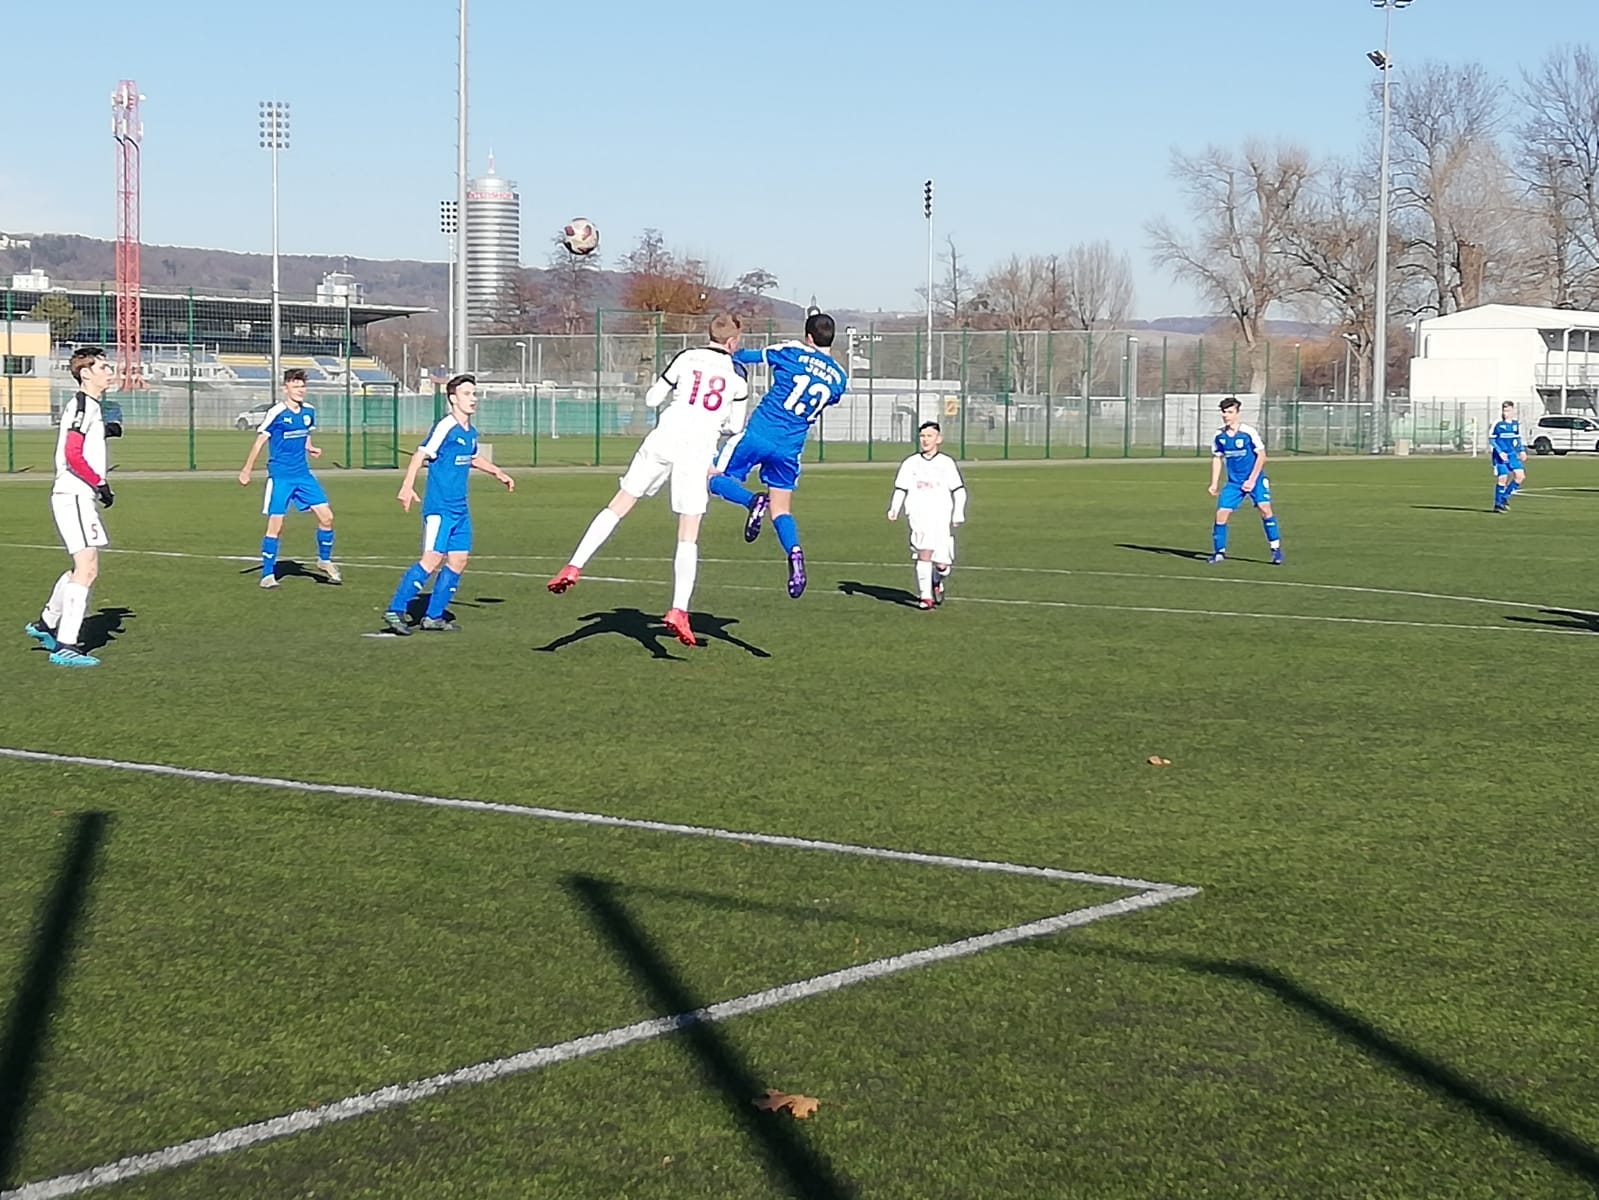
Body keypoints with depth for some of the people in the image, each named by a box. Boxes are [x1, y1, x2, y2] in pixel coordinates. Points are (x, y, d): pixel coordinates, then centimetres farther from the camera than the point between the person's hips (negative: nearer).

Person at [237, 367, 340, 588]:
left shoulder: (309, 412, 5)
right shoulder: (276, 413, -13)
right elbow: (260, 442, -6)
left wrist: (311, 449, -1)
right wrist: (247, 471, -6)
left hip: (303, 474, 6)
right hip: (280, 476, -5)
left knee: (326, 516, 1)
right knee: (275, 525, -6)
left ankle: (324, 560, 21)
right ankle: (267, 574, 5)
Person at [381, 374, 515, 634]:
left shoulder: (470, 432, 12)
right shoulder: (446, 427, -13)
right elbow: (420, 455, -20)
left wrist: (499, 474, 42)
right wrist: (408, 486, -32)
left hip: (460, 509, 9)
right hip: (439, 507, -9)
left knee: (458, 560, 6)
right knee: (432, 558, -15)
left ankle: (433, 617, 14)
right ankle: (395, 611, -11)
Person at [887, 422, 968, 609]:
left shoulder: (947, 463, 8)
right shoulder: (910, 463, 9)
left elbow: (959, 490, 12)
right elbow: (900, 489, 12)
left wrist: (958, 514, 1)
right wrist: (894, 509, -3)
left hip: (942, 518, 1)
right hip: (919, 516, 0)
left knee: (942, 564, -2)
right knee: (924, 552, -22)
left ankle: (937, 581, 33)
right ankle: (925, 596, -16)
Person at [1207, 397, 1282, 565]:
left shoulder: (1249, 432, -13)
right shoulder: (1220, 436, 0)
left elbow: (1261, 456, -9)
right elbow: (1217, 458, 12)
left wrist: (1252, 480, -13)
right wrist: (1214, 483, 6)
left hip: (1255, 479, -4)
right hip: (1234, 482, 4)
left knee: (1265, 509, -19)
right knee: (1221, 513, -7)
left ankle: (1276, 548, -8)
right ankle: (1219, 552, 7)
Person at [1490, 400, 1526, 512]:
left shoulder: (1516, 424, 6)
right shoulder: (1498, 424, -10)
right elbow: (1491, 439, -9)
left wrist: (1522, 450, 8)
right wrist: (1500, 452, -19)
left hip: (1512, 454, 5)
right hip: (1500, 455, -5)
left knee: (1521, 476, -5)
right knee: (1502, 478, -9)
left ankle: (1505, 497, 10)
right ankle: (1498, 504, 6)